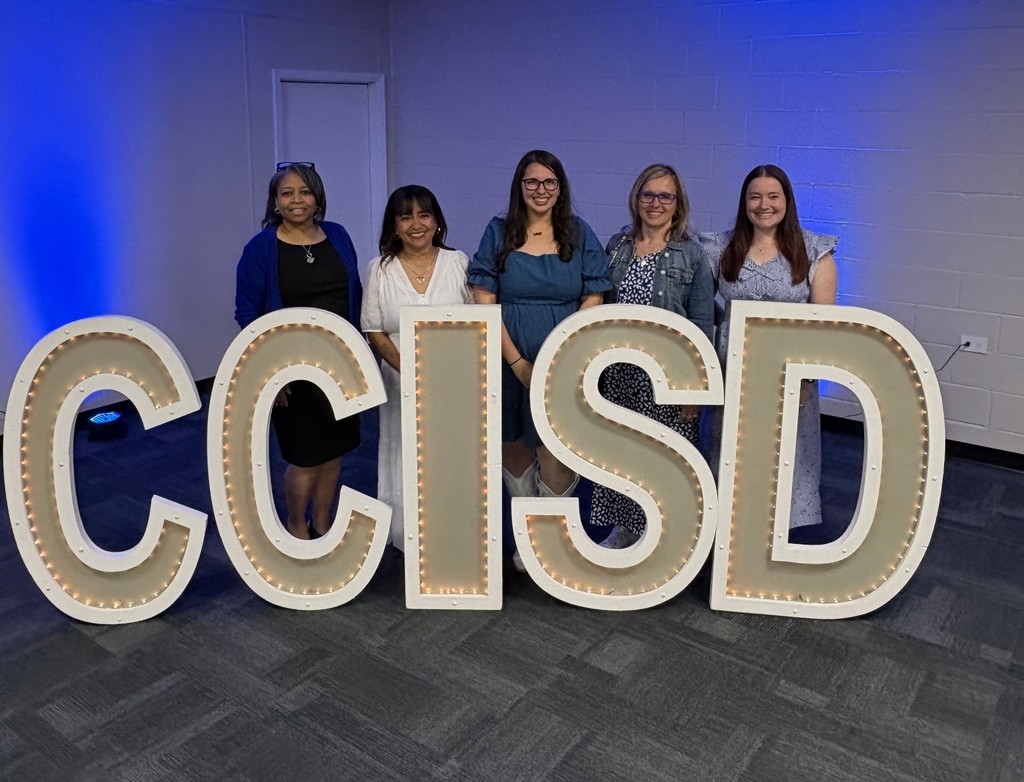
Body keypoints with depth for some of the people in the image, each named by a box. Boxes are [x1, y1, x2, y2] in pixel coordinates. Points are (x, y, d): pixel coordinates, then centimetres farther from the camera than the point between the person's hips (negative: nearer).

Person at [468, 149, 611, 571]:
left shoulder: (580, 234, 5)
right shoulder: (498, 233, 4)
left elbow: (593, 302, 1)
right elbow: (483, 303, -1)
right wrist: (517, 363, -9)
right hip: (509, 362, 1)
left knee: (557, 454, -6)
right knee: (514, 447, 9)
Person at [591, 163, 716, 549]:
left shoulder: (692, 255, -5)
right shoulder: (617, 246, 6)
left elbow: (702, 325, -6)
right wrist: (597, 367, 9)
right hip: (619, 371, 4)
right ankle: (625, 526, 32)